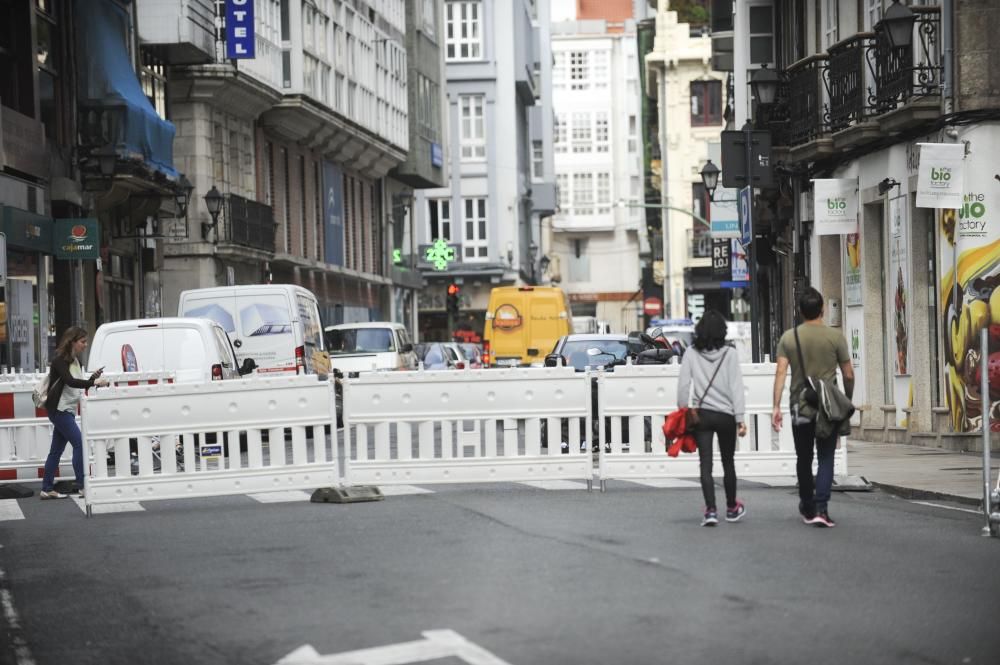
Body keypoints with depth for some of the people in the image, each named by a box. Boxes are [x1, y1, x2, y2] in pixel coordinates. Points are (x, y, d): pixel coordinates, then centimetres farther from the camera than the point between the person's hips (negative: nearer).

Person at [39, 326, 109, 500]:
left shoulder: (76, 361, 12)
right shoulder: (60, 361, -14)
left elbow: (79, 385, 14)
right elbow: (70, 382, -29)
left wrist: (93, 377, -2)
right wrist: (94, 382, -39)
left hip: (68, 410, 9)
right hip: (59, 409, -9)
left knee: (57, 449, 9)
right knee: (79, 443, -14)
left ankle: (47, 489, 12)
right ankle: (81, 485, -14)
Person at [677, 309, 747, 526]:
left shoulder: (691, 354, -3)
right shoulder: (729, 354, -6)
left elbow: (683, 386, -3)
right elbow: (736, 387, -7)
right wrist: (740, 418, -5)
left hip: (702, 415, 0)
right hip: (726, 415, 0)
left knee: (705, 464, 0)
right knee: (728, 463, 14)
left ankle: (711, 510, -12)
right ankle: (732, 508, 28)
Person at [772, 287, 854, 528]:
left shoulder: (789, 338, 0)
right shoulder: (835, 337, -3)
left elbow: (780, 372, -7)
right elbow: (848, 375, -1)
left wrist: (776, 407, -7)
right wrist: (848, 400, 15)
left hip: (800, 407, 2)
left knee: (803, 459, 14)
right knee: (825, 459, 0)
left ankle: (807, 509, 24)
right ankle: (821, 508, -14)